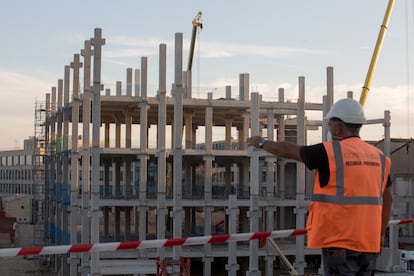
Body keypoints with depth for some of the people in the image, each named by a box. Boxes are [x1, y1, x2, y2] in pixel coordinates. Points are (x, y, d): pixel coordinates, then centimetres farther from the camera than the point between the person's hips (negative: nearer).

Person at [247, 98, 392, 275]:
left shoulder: (329, 152, -9)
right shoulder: (379, 157, 8)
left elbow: (288, 151, 4)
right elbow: (387, 200, 12)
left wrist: (262, 143, 20)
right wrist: (380, 235, 20)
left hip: (339, 242, -6)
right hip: (369, 243, 6)